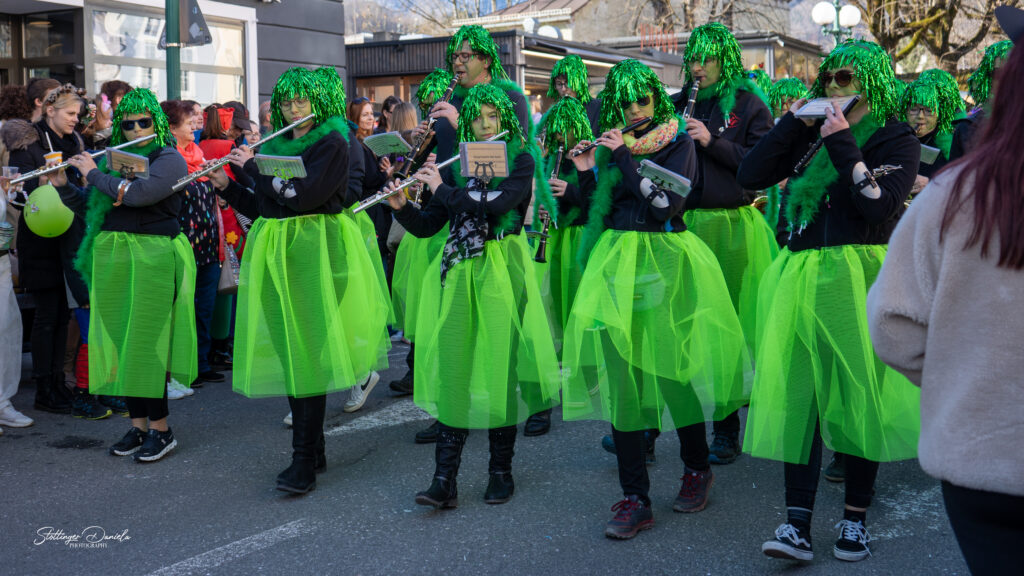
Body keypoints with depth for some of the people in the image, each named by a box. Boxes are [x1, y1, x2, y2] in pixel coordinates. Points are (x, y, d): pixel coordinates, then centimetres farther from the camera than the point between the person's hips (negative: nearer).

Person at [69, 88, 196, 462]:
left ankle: (160, 429, 4)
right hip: (111, 257, 7)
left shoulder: (169, 159, -5)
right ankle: (138, 424, 17)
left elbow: (136, 194, -21)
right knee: (120, 342, 8)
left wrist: (93, 173, -8)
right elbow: (91, 206, 18)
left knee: (146, 343, -5)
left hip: (152, 257, -7)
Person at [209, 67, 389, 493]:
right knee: (287, 353, 7)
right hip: (275, 252, 7)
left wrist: (253, 167, -10)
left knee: (307, 353, -11)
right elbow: (260, 208, 19)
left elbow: (304, 195, -18)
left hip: (315, 252, -7)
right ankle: (314, 448, 18)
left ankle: (304, 461, -9)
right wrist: (226, 187, 6)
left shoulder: (333, 144, -3)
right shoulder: (274, 147, 17)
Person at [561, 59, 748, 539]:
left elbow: (667, 203, -17)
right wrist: (586, 173, -1)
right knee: (619, 373, -4)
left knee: (671, 366, 0)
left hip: (665, 257, -4)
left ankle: (696, 468, 27)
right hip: (616, 258, 4)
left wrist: (624, 156, -15)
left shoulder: (678, 142, -2)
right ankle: (635, 499, 0)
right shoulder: (610, 144, 13)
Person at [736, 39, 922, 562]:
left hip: (859, 278, -4)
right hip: (801, 277, 4)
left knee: (859, 394, 2)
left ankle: (855, 518, 16)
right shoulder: (813, 134, 15)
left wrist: (843, 145, -13)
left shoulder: (896, 139, 2)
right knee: (798, 394, -3)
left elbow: (880, 206, -15)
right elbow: (749, 176, 5)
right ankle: (797, 525, -2)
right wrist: (794, 121, 1)